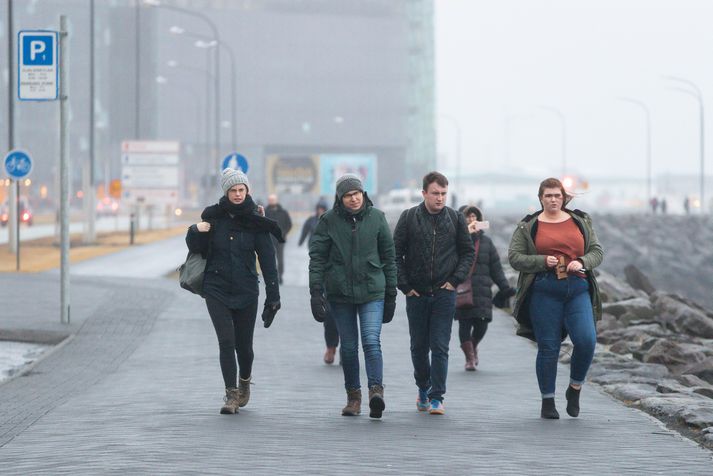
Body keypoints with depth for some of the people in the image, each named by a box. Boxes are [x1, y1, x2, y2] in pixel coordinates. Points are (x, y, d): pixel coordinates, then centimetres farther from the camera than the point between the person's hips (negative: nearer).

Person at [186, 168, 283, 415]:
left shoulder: (256, 222, -2)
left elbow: (268, 260, -3)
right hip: (217, 290, 0)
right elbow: (197, 249, 9)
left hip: (246, 291, 0)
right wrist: (196, 232, -13)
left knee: (244, 344, 6)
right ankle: (231, 395, -5)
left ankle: (245, 381, 36)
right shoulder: (213, 216, 0)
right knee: (226, 341, -10)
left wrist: (273, 295, -9)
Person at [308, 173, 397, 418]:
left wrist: (391, 294, 9)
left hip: (372, 291, -1)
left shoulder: (376, 217, 3)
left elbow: (388, 257, 9)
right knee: (348, 346, 7)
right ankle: (353, 395, 17)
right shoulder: (329, 221, 0)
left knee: (371, 341, -16)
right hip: (340, 293, 1)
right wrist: (316, 292, -9)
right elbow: (317, 257, 0)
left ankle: (376, 390, -23)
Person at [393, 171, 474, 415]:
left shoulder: (456, 219, 3)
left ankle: (436, 397, -4)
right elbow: (396, 253, 3)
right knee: (419, 346, 10)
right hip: (416, 293, 1)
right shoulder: (409, 217, -1)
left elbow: (467, 251, 11)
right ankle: (423, 389, 29)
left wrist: (456, 279, -1)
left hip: (444, 293, 0)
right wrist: (405, 285, -3)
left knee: (440, 347, -6)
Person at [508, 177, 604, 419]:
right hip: (544, 292, -2)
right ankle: (548, 402, 10)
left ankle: (575, 388, 9)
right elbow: (514, 257, 1)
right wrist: (542, 261, -13)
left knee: (586, 340, -14)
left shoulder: (580, 222, 14)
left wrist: (582, 262, -8)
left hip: (578, 290, 2)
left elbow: (597, 251, 13)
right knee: (548, 347, -1)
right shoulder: (528, 226, 6)